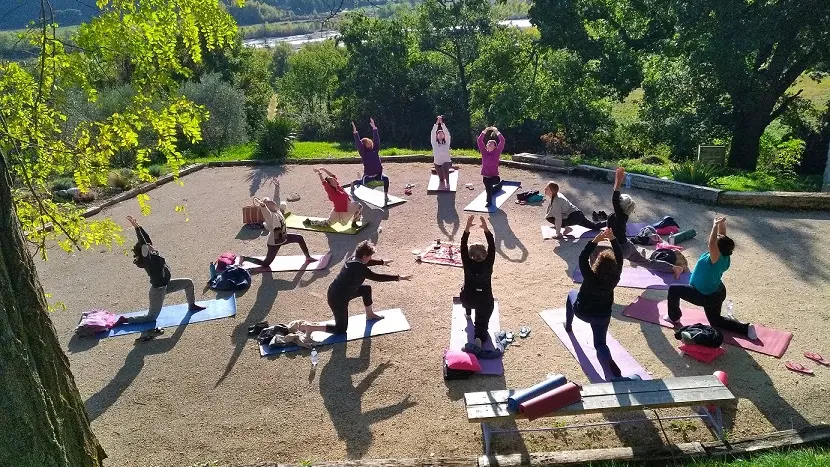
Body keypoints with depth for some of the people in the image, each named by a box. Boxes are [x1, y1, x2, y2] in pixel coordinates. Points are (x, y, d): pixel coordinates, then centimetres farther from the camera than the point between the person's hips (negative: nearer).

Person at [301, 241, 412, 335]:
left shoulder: (353, 259, -3)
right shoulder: (360, 268, -28)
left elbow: (367, 262, 19)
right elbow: (378, 277, -23)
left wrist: (382, 262, 31)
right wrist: (398, 277, -16)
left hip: (337, 291, 9)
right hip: (338, 300, -9)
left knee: (367, 289, 19)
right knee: (341, 329, 8)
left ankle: (369, 314, 38)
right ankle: (311, 327, 5)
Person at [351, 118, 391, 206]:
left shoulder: (375, 150, 3)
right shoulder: (363, 153, -8)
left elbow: (376, 140, -1)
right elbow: (358, 144, -19)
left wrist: (374, 128, -6)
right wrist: (355, 132, -26)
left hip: (378, 173, 2)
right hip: (368, 176, -2)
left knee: (385, 178, -28)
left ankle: (386, 195, -19)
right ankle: (353, 183, 57)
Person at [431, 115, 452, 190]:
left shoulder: (446, 143, -2)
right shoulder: (434, 143, 0)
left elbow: (447, 133, -14)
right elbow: (432, 133, -12)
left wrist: (442, 123, -20)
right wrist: (436, 123, -19)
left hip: (446, 161, -2)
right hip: (437, 163, 2)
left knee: (445, 167, -37)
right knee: (441, 179, 12)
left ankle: (447, 183, -22)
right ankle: (441, 182, 50)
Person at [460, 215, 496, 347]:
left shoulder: (468, 265, -16)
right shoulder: (487, 265, -18)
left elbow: (463, 246, -18)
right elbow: (492, 246, -19)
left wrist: (467, 228, -26)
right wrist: (486, 229, -28)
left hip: (467, 299, 2)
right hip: (485, 301, -2)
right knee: (482, 323, 9)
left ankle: (468, 313, 52)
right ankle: (480, 337, -23)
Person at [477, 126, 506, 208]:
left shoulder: (496, 152, -4)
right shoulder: (484, 152, 2)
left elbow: (502, 141, -14)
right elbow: (479, 141, -7)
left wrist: (496, 132, -14)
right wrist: (484, 131, -11)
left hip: (494, 176, -4)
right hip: (485, 176, 4)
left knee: (488, 183, -34)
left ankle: (489, 201, -22)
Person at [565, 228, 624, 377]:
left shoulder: (590, 278, -33)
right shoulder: (614, 279, -25)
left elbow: (582, 258, -33)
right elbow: (619, 258, -18)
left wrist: (595, 240, -37)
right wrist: (613, 239, -25)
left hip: (581, 311, -1)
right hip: (602, 316, 2)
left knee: (572, 294, 30)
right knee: (600, 342, 15)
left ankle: (568, 325, 42)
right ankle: (609, 361, -17)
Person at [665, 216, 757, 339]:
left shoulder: (716, 258, -31)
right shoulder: (724, 256, -9)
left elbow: (711, 243, -46)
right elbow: (722, 238, 0)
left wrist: (715, 225, -40)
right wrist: (721, 224, -9)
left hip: (705, 296, -8)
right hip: (718, 293, 8)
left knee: (673, 289, 3)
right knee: (716, 320, 25)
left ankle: (674, 317, 18)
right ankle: (746, 329, 12)